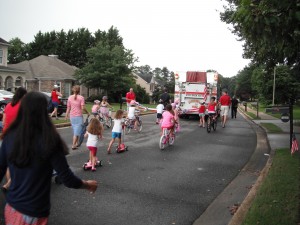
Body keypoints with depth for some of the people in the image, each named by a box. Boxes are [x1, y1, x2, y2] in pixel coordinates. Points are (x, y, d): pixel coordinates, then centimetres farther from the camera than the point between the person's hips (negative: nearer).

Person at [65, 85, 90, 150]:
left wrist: (67, 115, 18)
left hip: (72, 116, 5)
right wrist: (87, 113, 0)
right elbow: (83, 108, -16)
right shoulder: (81, 97, -10)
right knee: (77, 131, 1)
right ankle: (73, 145, -1)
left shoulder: (70, 97, 1)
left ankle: (76, 143, 29)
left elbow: (68, 108, 5)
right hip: (78, 116, -5)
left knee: (74, 131, 19)